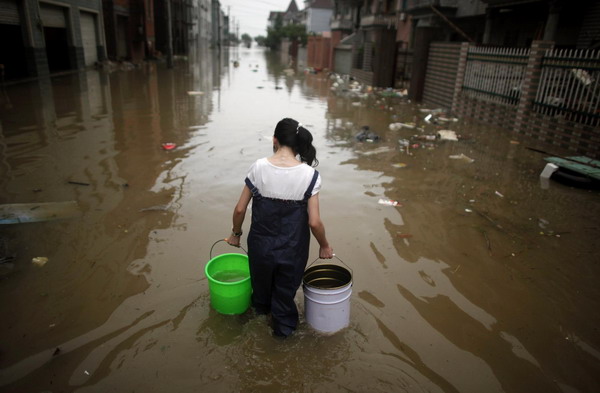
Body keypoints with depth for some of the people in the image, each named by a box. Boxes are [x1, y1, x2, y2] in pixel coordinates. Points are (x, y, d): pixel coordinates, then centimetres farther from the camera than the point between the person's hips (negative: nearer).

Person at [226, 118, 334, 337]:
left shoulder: (259, 167, -14)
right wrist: (324, 246, 2)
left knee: (262, 280, 33)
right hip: (292, 250, -2)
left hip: (260, 245, 2)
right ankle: (283, 325, 48)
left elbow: (240, 209, -9)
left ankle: (261, 307, 63)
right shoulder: (309, 174, -17)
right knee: (285, 290, 25)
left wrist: (236, 233, 10)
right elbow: (314, 222, -17)